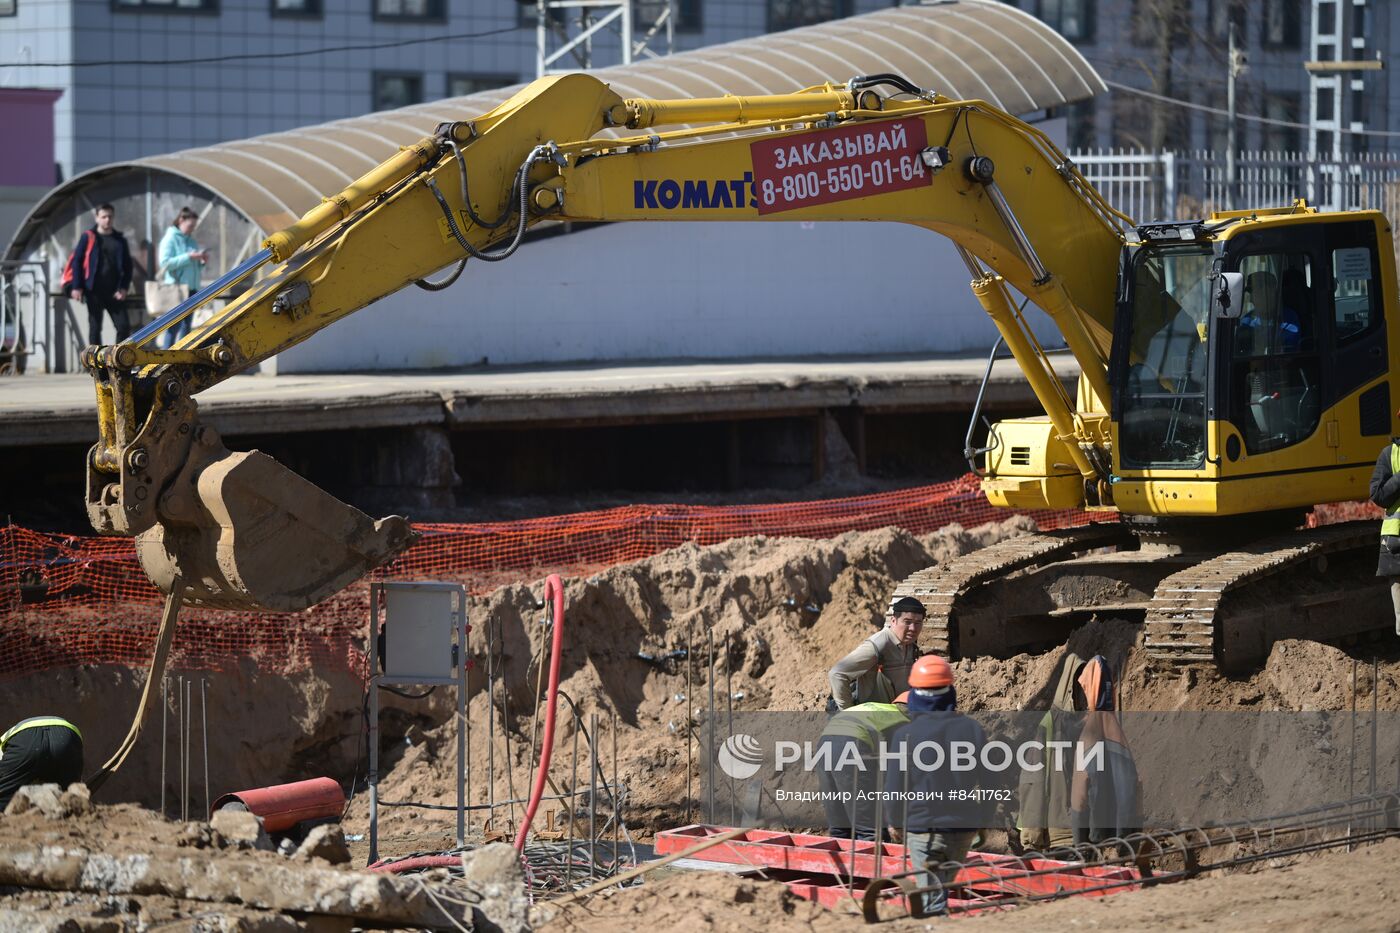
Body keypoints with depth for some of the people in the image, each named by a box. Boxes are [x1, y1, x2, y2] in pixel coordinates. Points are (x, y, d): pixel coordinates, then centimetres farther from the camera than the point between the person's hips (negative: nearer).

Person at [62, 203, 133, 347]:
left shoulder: (120, 240, 9)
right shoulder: (88, 238, 1)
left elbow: (127, 266, 10)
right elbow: (76, 262, -2)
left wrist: (124, 288, -4)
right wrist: (76, 287, -10)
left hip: (114, 292, 2)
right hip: (94, 292, -2)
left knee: (124, 326, -4)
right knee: (95, 328, 3)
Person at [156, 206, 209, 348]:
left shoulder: (191, 241, 16)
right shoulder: (170, 239, -5)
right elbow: (165, 263, -17)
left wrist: (202, 261, -1)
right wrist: (189, 257, -20)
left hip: (191, 289, 7)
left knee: (186, 326, 7)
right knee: (174, 326, -11)